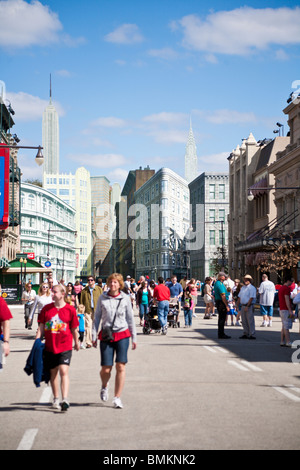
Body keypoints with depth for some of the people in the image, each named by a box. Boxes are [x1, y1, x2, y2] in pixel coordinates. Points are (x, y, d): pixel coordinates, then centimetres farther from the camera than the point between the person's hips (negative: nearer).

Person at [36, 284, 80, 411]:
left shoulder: (70, 309, -3)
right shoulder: (46, 309, 4)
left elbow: (74, 329, 6)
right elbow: (41, 327, 6)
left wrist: (76, 343, 16)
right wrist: (37, 341, -3)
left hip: (65, 346, -3)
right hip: (50, 346, 3)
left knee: (64, 371, -16)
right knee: (53, 373, 13)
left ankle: (65, 399, -19)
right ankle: (56, 399, 27)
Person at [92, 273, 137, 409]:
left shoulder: (125, 298, 4)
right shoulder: (102, 298, 4)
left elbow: (130, 318, 11)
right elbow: (97, 317, 9)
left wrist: (134, 337, 12)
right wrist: (94, 336, 4)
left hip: (122, 335, 0)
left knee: (120, 367, -7)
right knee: (106, 369, -3)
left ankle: (117, 398, 3)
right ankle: (104, 386, 31)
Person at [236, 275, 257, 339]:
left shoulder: (252, 288, -9)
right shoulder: (243, 287, 16)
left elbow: (251, 298, -16)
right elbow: (239, 297, 19)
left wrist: (247, 306, -21)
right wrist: (237, 305, 12)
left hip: (249, 306, -8)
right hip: (243, 306, 8)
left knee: (250, 321, -6)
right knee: (244, 321, 10)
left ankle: (252, 335, -3)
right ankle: (246, 334, 18)